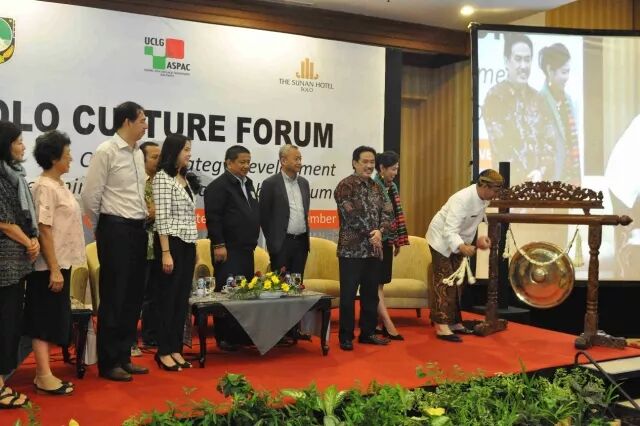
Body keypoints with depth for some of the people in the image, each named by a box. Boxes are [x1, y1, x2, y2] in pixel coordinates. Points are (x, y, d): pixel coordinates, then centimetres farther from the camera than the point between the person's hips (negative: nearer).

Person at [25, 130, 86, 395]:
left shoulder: (59, 185, 11)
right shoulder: (45, 188, -15)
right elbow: (44, 231, -19)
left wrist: (60, 267, 16)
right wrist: (54, 269, -21)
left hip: (61, 262, 9)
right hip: (49, 266, -9)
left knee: (54, 319, 12)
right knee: (44, 319, 0)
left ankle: (44, 373, 21)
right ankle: (44, 376, 7)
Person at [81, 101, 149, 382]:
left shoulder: (138, 153, 13)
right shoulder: (106, 152, -10)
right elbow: (90, 195, -10)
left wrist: (141, 221, 14)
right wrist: (101, 227, 2)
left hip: (137, 229, 8)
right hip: (115, 229, -7)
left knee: (133, 296, 11)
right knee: (113, 296, -1)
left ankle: (124, 357, 22)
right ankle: (108, 363, 11)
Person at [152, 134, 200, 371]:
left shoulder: (186, 180, 15)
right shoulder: (163, 177, -9)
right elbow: (162, 218, -15)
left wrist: (194, 249, 16)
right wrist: (166, 252, -19)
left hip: (188, 244, 8)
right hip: (171, 243, -8)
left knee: (182, 298, 10)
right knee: (167, 297, 0)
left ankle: (175, 349, 18)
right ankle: (164, 352, 10)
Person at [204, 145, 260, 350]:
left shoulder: (248, 184, 17)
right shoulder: (218, 186, -9)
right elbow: (212, 217, -16)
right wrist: (218, 244, -19)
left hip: (246, 249, 9)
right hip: (228, 250, -8)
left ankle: (242, 334, 20)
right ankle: (224, 338, 3)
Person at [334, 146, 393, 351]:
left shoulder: (376, 187, 13)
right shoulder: (345, 185, -8)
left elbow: (387, 212, 7)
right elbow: (351, 215, -17)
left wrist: (380, 231, -12)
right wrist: (371, 233, -13)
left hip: (373, 249, 7)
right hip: (351, 249, -7)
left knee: (371, 293, 13)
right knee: (348, 295, 0)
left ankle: (368, 333, 24)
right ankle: (346, 337, 9)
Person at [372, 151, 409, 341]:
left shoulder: (392, 187, 12)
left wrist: (398, 240, 15)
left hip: (388, 240, 8)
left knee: (380, 283, 11)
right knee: (377, 283, -5)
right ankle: (388, 325, -6)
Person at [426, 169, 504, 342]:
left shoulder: (483, 198, -7)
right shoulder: (462, 199, -33)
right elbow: (449, 231, -39)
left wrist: (480, 238, -2)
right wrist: (462, 247, -55)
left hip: (458, 241, 9)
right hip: (442, 239, -9)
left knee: (456, 282, 13)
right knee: (444, 282, -11)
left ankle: (453, 322, 22)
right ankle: (441, 326, -9)